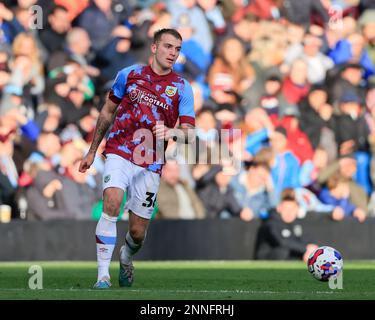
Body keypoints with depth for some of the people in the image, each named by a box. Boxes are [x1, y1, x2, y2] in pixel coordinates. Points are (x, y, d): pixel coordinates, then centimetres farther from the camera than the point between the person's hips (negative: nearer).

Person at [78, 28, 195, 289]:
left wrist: (172, 133, -27)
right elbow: (108, 112, 18)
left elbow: (190, 134, -4)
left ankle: (127, 258, 40)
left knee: (138, 233, 3)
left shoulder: (182, 88, 2)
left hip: (150, 165, 1)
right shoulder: (129, 75, 5)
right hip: (119, 153, -1)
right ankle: (103, 275, -24)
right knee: (112, 202, -28)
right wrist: (92, 151, 21)